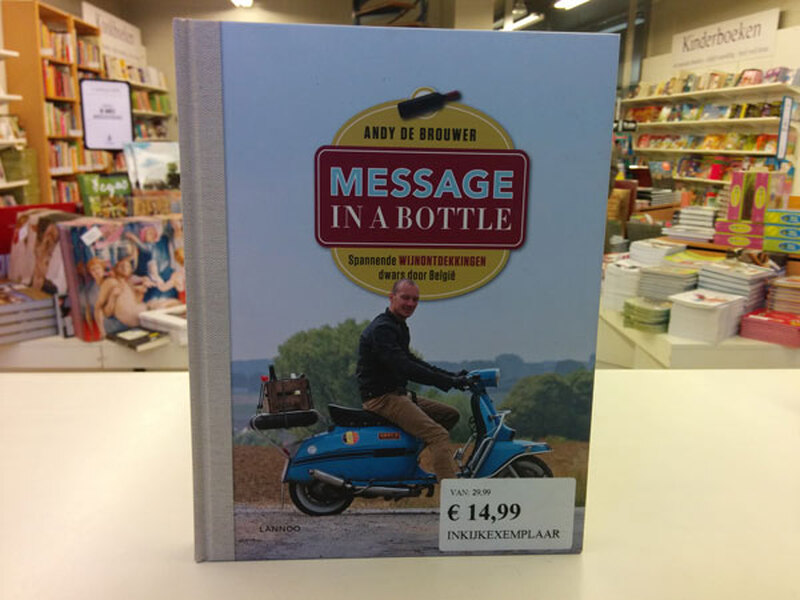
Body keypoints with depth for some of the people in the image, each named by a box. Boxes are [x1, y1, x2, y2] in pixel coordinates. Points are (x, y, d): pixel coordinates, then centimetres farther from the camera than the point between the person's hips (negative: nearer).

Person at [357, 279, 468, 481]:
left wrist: (452, 376, 13)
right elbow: (404, 368, -27)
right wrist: (448, 382, -28)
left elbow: (410, 360, 23)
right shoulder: (381, 329, -17)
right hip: (381, 398, -10)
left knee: (451, 414, 14)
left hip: (398, 394, 10)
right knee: (438, 434, -20)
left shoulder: (399, 326, 16)